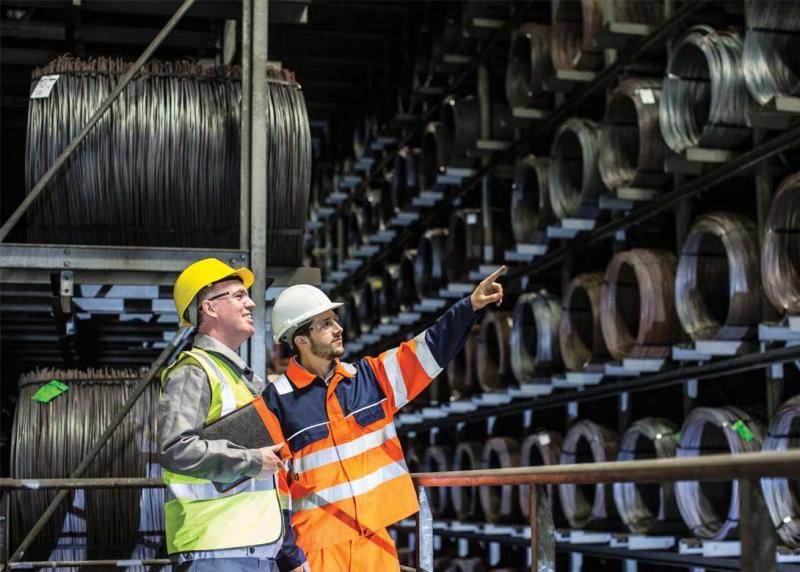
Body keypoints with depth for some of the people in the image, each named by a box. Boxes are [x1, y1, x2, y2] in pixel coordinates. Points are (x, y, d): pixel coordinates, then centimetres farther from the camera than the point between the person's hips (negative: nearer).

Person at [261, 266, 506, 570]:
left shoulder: (370, 377, 7)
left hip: (376, 538, 5)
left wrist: (470, 306, -7)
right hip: (319, 543, -4)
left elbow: (429, 350, 5)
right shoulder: (277, 401, -6)